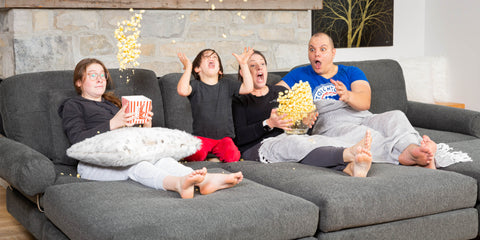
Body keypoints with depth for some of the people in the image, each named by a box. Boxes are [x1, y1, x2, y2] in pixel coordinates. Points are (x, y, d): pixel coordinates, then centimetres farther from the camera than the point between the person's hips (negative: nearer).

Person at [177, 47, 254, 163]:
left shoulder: (226, 84, 11)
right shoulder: (196, 85, 2)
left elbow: (248, 88, -1)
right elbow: (182, 91, -19)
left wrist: (243, 64, -5)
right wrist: (188, 67, -17)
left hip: (224, 137, 2)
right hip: (202, 136, -2)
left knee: (232, 156, -27)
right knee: (196, 155, -32)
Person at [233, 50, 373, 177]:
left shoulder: (280, 91, 27)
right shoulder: (239, 101, 10)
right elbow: (239, 137, -5)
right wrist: (268, 124, -18)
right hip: (257, 146, -5)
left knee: (318, 139, -29)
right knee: (295, 143, -36)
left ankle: (351, 168, -60)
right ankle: (349, 154, -59)